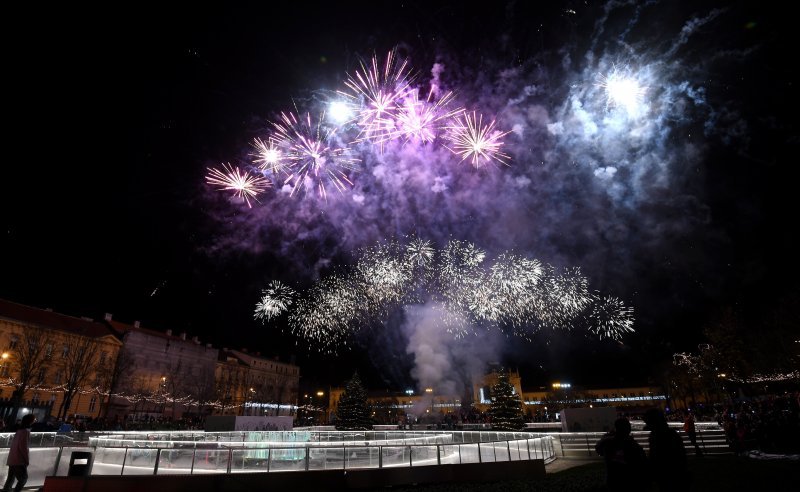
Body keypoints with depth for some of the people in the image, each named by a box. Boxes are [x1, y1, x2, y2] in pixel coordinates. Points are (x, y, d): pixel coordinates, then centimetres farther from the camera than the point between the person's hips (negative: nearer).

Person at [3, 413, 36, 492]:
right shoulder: (26, 431, -13)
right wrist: (27, 460, -9)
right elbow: (23, 447, -18)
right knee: (23, 478, -3)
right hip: (19, 460, -9)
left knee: (10, 479, 13)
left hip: (12, 460, 9)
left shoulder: (19, 431, 15)